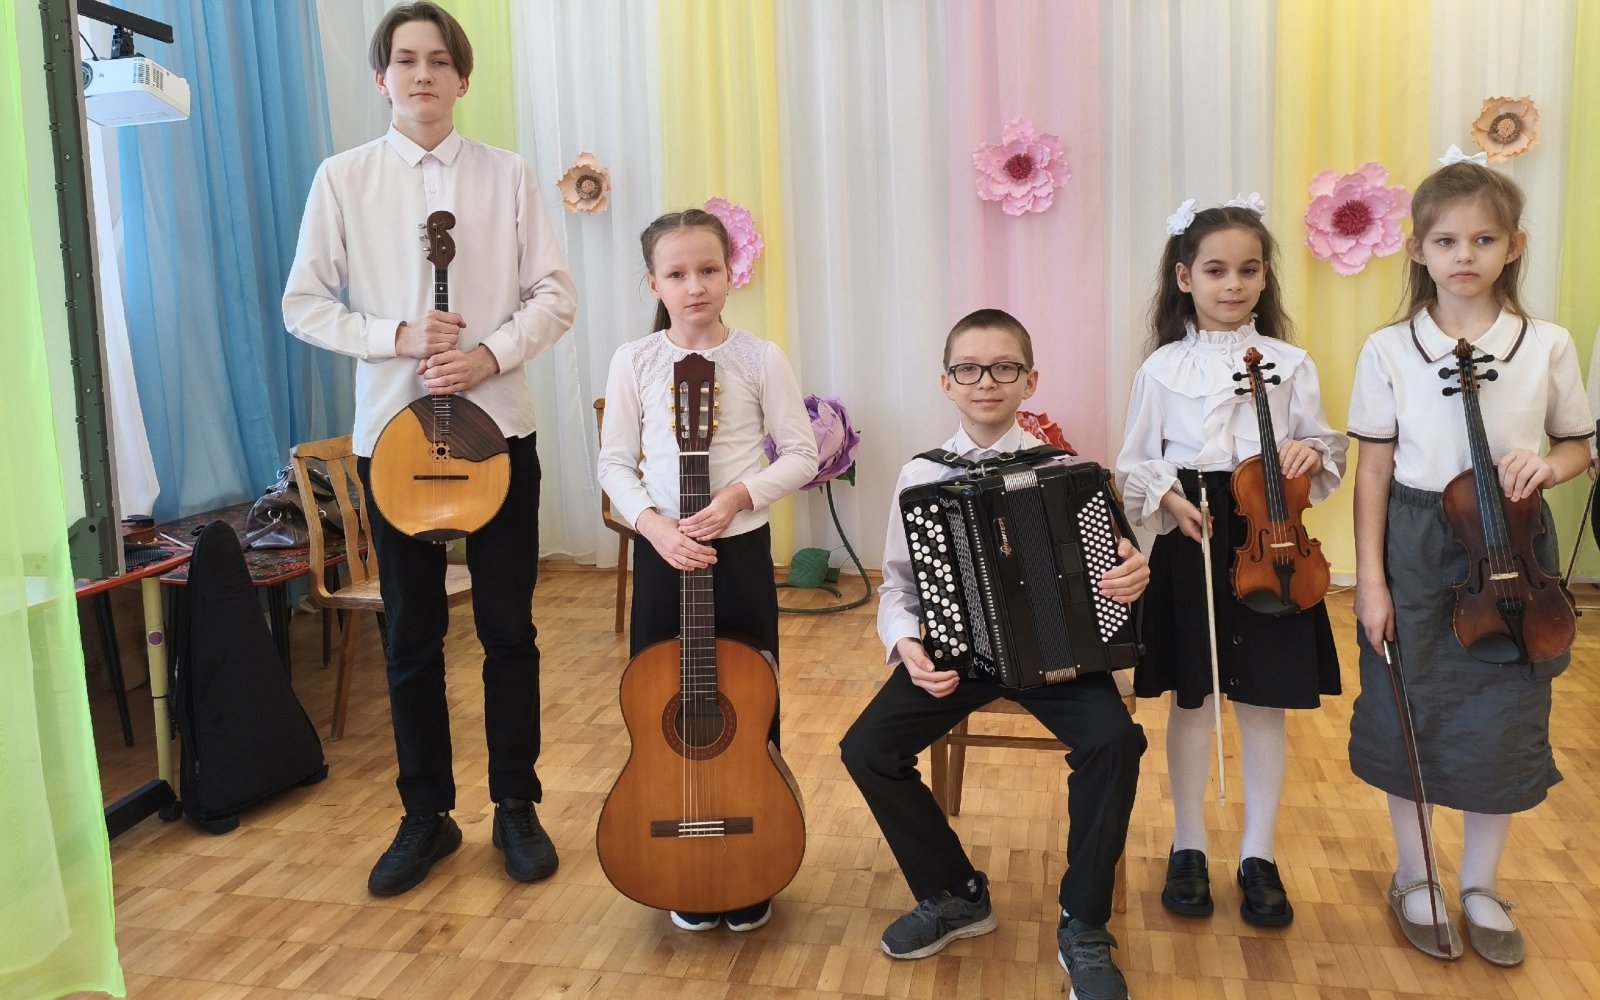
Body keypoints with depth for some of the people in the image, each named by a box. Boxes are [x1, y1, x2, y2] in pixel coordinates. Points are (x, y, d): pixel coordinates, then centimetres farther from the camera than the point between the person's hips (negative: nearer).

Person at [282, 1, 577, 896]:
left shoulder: (508, 175, 3)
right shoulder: (344, 178, 3)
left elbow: (555, 295, 0)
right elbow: (305, 305, 2)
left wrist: (492, 354, -15)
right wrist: (398, 336, -13)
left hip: (497, 426, 0)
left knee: (509, 626, 6)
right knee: (413, 632, 8)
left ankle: (516, 806, 21)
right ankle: (427, 815, 23)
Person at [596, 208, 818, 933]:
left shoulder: (759, 358, -5)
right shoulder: (634, 362, -2)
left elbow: (801, 453, -3)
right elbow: (614, 464, 0)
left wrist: (740, 495, -18)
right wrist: (655, 524, -16)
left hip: (741, 550, -1)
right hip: (661, 554, 1)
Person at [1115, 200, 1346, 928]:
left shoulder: (1290, 363, 2)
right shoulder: (1162, 368, 0)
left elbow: (1329, 449, 6)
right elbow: (1134, 466, 3)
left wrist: (1313, 453, -16)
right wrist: (1166, 498, -16)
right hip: (1190, 548, -1)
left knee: (1263, 701, 9)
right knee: (1191, 699, 9)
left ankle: (1259, 856, 25)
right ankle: (1188, 847, 26)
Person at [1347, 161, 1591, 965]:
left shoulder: (1548, 346, -1)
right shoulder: (1388, 350, -4)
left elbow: (1579, 447, 10)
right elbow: (1374, 470, -3)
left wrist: (1548, 465, -14)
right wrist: (1369, 579, -7)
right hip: (1417, 553, -1)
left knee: (1503, 724, 8)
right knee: (1409, 716, 8)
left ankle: (1481, 887, 31)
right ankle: (1413, 879, 30)